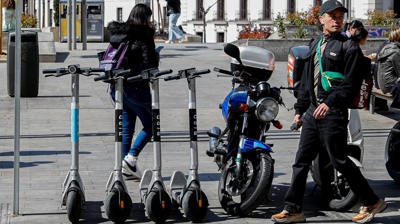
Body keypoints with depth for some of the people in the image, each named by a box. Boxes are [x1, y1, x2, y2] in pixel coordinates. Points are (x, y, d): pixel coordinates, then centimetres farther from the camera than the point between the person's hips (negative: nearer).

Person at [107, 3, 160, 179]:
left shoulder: (117, 33, 10)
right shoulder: (143, 35, -10)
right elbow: (150, 63, -14)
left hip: (116, 85, 7)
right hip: (135, 87, -7)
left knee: (126, 128, 13)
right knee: (151, 124, 7)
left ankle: (125, 168, 12)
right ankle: (131, 158, -5)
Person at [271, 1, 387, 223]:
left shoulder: (349, 46, -5)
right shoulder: (315, 45, 17)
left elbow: (352, 82, -15)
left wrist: (330, 102, -25)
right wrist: (300, 109, 19)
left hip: (333, 113, -7)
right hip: (313, 111, 7)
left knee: (340, 161, -3)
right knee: (302, 161, 7)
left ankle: (372, 202, 12)